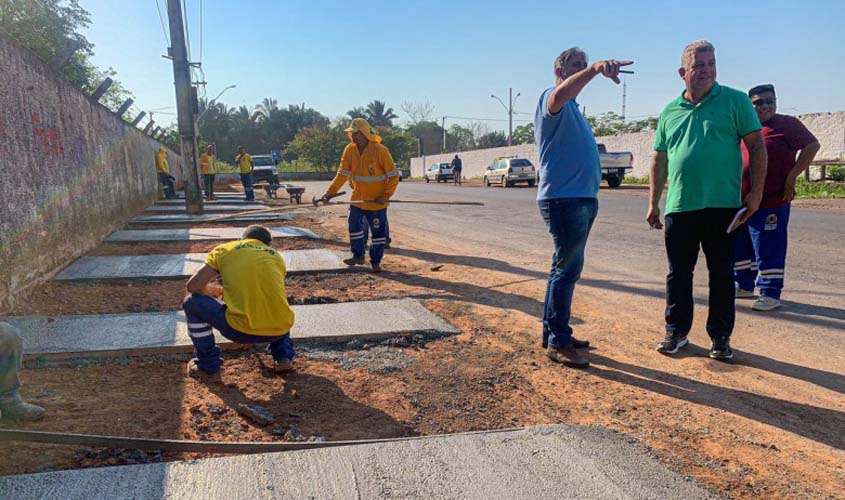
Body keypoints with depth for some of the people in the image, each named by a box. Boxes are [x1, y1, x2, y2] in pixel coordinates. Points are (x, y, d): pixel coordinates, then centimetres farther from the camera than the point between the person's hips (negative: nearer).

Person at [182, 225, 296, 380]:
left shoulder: (225, 249, 12)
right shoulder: (276, 256, 20)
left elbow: (193, 287, 6)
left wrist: (211, 290, 29)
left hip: (241, 330, -4)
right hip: (279, 330, 4)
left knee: (192, 303, 20)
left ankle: (208, 367, 23)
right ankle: (283, 357, 23)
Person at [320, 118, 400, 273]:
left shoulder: (380, 150, -17)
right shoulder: (350, 150, -3)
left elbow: (393, 175, -13)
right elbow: (343, 173, -1)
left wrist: (386, 195, -20)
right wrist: (331, 191, -11)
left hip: (377, 201, -5)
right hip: (358, 198, 5)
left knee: (378, 231, 1)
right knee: (354, 225, 11)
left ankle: (376, 261, 16)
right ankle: (358, 255, 30)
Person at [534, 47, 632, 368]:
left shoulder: (572, 108, 23)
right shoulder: (553, 98, -8)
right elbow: (560, 95, -35)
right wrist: (595, 70, -49)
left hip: (581, 198, 10)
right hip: (564, 198, -10)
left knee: (565, 268, 14)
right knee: (567, 268, -10)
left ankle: (553, 332, 23)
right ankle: (558, 342, -4)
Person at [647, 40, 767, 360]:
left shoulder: (735, 101, 2)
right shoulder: (670, 112, 11)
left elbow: (757, 147, 0)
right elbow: (660, 160, 15)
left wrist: (756, 192, -8)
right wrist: (654, 203, 13)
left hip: (722, 206, -2)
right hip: (679, 208, 3)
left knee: (722, 275, 6)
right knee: (678, 275, 8)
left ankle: (720, 337, 18)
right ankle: (676, 331, 22)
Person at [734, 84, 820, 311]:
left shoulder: (787, 124, -4)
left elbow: (812, 145, -11)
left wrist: (791, 177, -15)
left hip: (771, 204, -7)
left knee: (768, 250, -3)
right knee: (739, 247, 16)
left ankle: (770, 294, 7)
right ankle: (744, 286, 31)